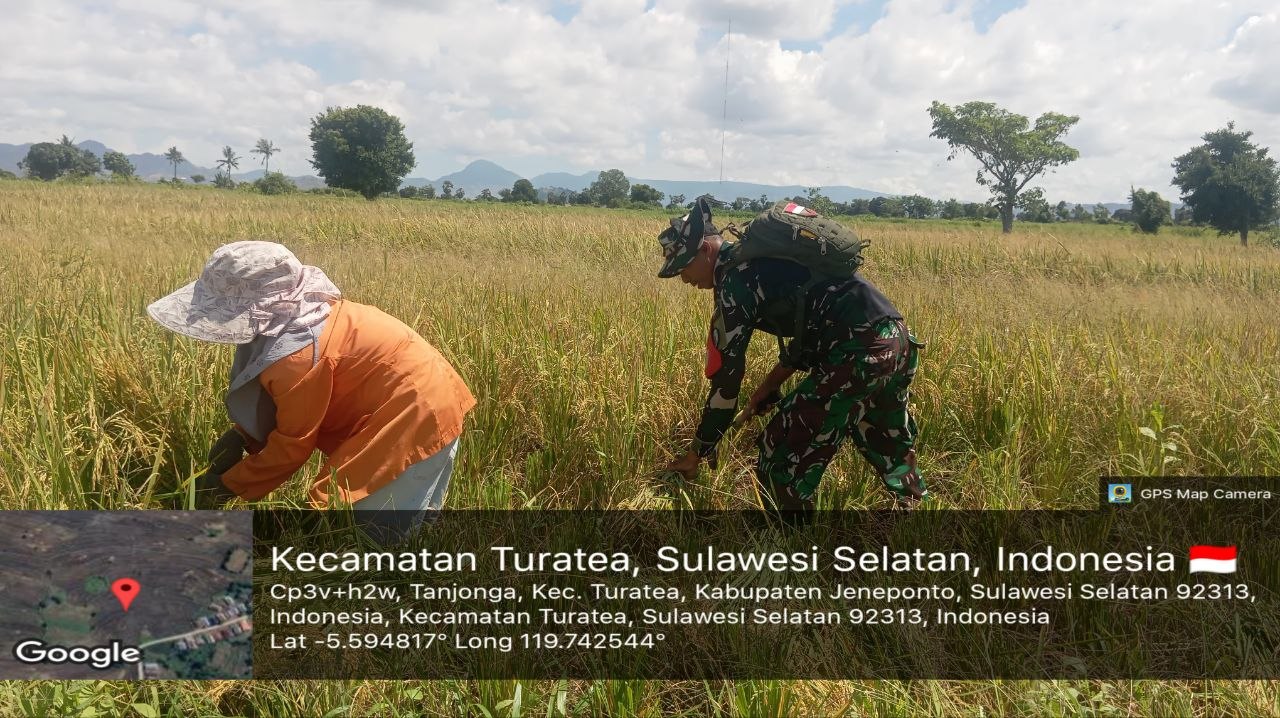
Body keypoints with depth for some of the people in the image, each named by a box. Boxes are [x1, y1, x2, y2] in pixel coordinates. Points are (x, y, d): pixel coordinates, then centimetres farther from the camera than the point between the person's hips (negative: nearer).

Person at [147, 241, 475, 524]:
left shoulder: (297, 356, -26)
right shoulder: (295, 315, 2)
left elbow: (292, 446, -14)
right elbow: (288, 404, 14)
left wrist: (227, 485, -2)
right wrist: (240, 435, 1)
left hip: (412, 418, -10)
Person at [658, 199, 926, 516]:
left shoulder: (735, 279, -8)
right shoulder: (762, 254, 19)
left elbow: (726, 376, -6)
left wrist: (695, 454, 4)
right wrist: (768, 387, 23)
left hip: (860, 352, -10)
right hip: (897, 341, 10)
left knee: (782, 462, -1)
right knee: (893, 453, 29)